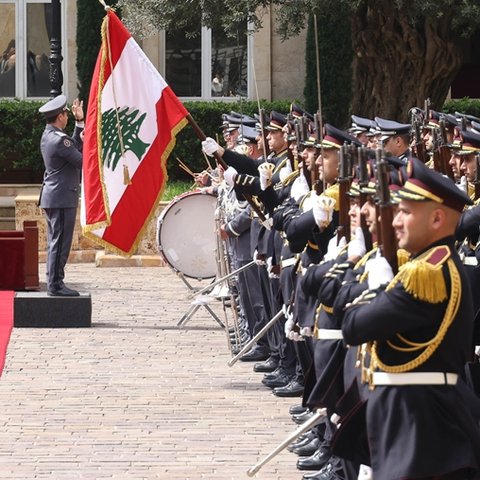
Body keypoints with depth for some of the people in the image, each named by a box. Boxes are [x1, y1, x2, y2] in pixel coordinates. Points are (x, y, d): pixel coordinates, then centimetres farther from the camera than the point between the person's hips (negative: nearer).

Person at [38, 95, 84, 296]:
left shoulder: (48, 136, 11)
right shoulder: (59, 140, -20)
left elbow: (75, 147, 17)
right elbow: (83, 161, -17)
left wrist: (80, 122, 17)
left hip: (52, 197, 10)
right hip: (62, 198, -10)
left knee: (55, 242, 14)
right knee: (60, 243, -7)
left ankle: (54, 282, 18)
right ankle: (56, 284, -5)